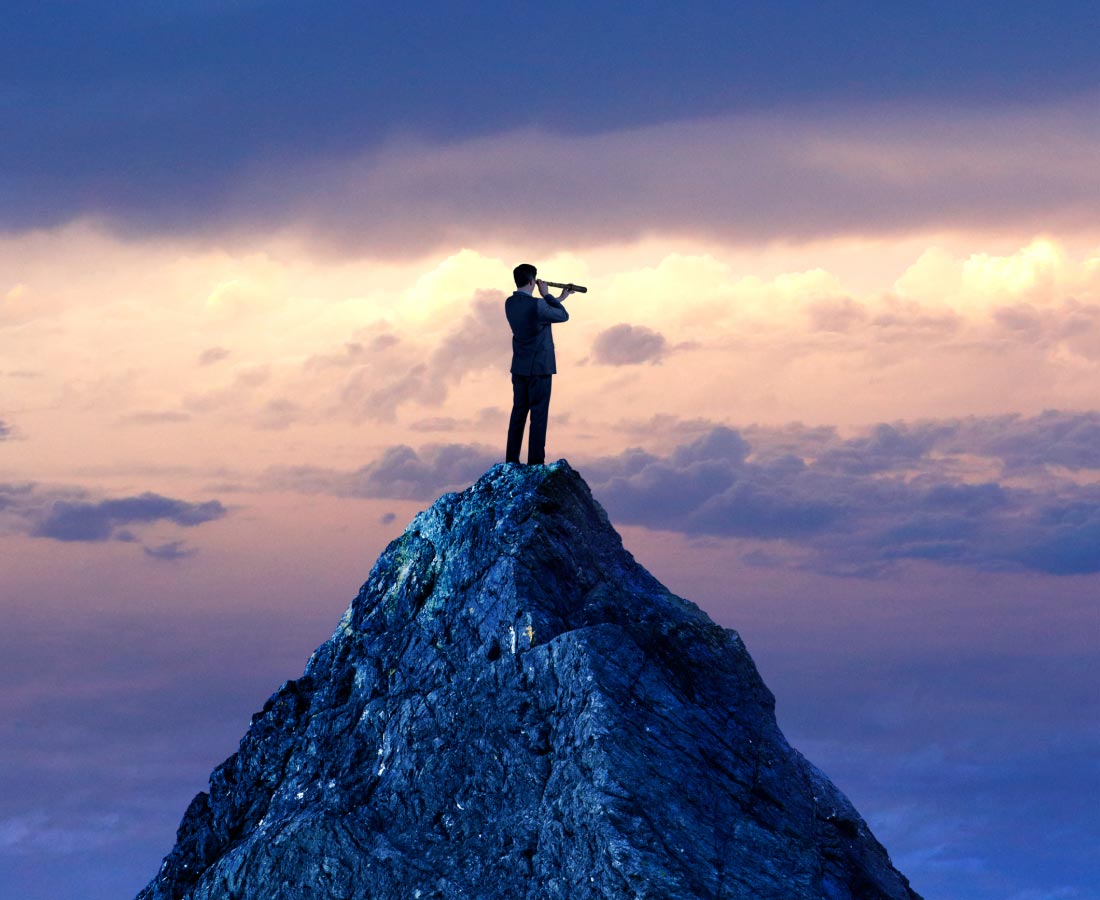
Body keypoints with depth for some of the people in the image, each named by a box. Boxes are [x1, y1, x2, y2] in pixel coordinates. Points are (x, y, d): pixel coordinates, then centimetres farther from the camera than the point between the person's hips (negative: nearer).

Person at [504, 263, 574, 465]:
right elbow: (563, 316, -5)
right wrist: (546, 295, -1)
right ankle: (535, 463, 0)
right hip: (539, 367, -7)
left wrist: (559, 299, 22)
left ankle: (511, 461, 15)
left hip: (519, 367, 7)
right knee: (539, 415, 0)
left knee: (518, 412, 13)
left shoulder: (510, 303, 2)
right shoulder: (537, 305, -21)